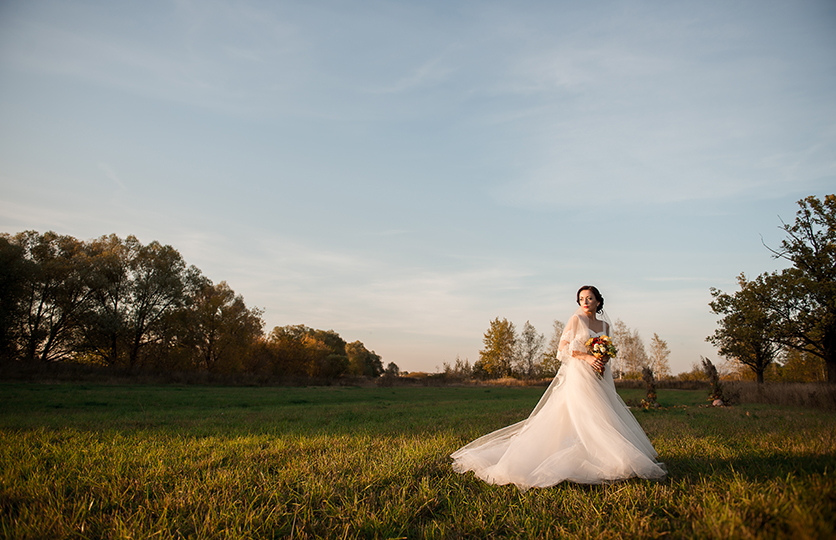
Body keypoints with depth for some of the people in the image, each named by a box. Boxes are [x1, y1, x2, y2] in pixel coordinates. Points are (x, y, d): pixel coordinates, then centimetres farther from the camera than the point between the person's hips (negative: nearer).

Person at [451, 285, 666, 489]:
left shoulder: (604, 325, 14)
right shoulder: (576, 319, -3)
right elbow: (563, 348, -7)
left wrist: (604, 360, 0)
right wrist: (586, 357, -17)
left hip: (599, 379, 7)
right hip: (578, 375, -7)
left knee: (604, 419, 5)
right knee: (582, 418, -11)